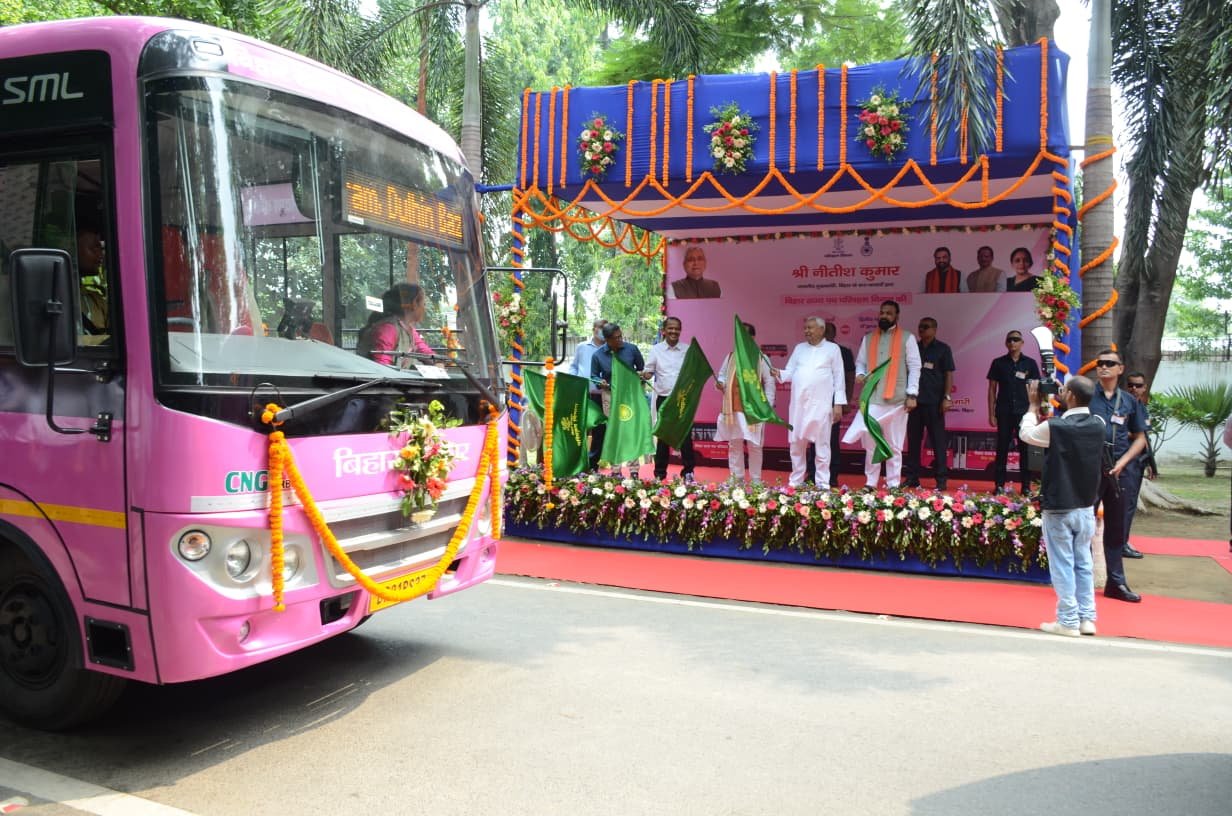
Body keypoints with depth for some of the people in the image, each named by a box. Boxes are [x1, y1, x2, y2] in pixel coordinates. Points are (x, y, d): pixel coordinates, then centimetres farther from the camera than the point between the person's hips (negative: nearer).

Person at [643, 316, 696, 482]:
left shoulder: (688, 349, 3)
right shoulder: (656, 349, 2)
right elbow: (648, 372, 2)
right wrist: (646, 375, -21)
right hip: (664, 399, 0)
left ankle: (688, 471, 11)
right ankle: (660, 473, 14)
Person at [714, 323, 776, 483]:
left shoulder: (762, 358, 1)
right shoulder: (731, 357, 11)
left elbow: (769, 382, 0)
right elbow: (722, 374, 16)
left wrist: (768, 405, -7)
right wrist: (720, 383, -8)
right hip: (733, 409, 3)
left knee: (754, 445, 1)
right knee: (734, 444, 7)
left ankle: (756, 480, 11)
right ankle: (736, 478, 15)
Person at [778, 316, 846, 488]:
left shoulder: (832, 349, 4)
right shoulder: (799, 348, 15)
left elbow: (839, 377, 2)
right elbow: (790, 373, 13)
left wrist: (838, 404, -4)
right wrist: (778, 373, -10)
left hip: (821, 404, -4)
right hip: (798, 403, 4)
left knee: (821, 444, -2)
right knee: (796, 443, 7)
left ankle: (822, 483, 4)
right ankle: (795, 481, 16)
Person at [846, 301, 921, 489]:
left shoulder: (907, 338, 2)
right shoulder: (868, 338, 13)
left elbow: (914, 367, -1)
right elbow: (860, 362, 17)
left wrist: (912, 394, -8)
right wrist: (860, 374, -6)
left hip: (896, 399, -3)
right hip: (871, 398, 3)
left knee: (893, 445, 5)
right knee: (870, 443, 5)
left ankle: (893, 485, 11)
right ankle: (870, 483, 13)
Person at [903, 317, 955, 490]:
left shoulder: (942, 349, 2)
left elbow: (949, 374, -2)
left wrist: (947, 397, -11)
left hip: (934, 402, -4)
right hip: (915, 400, 4)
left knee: (938, 440, -2)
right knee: (913, 440, 7)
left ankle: (941, 479, 1)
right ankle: (912, 477, 12)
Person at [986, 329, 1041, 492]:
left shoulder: (1030, 363, 5)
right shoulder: (999, 363, 5)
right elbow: (992, 389, 6)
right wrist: (991, 414, 0)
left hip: (1024, 412, 0)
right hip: (1004, 413, 0)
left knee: (1025, 449, 2)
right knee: (1002, 449, 2)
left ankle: (1025, 485, 8)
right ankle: (999, 485, 6)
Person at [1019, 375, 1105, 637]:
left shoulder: (1055, 427, -19)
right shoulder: (1097, 425, -3)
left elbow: (1025, 433, 1)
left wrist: (1034, 405, 12)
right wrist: (1062, 406, 17)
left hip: (1058, 509, -5)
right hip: (1086, 507, 6)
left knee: (1063, 566, 2)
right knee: (1083, 564, 14)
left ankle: (1068, 622, 6)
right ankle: (1087, 618, 19)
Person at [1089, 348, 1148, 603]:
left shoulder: (1129, 401, 9)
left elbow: (1140, 438, 12)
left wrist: (1122, 462, -3)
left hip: (1118, 472, 3)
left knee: (1116, 528, 10)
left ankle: (1116, 582, 18)